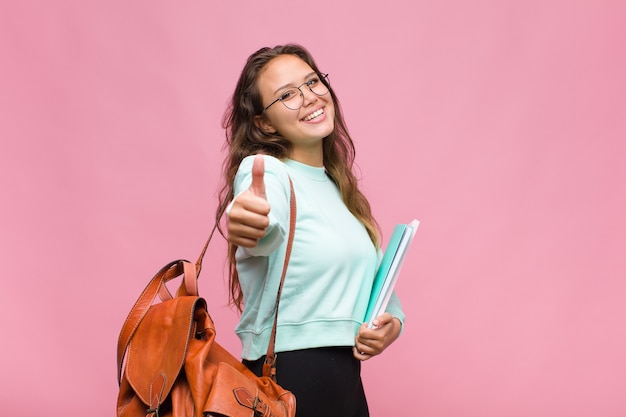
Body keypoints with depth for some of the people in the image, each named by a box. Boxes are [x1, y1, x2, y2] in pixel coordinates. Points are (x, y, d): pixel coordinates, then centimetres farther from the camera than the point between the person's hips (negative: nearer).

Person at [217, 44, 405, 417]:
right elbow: (266, 231, -35)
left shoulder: (339, 186, 11)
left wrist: (392, 320, -2)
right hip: (288, 376, -7)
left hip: (347, 377, 7)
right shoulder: (267, 171, -11)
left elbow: (379, 280, 19)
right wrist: (247, 220, -58)